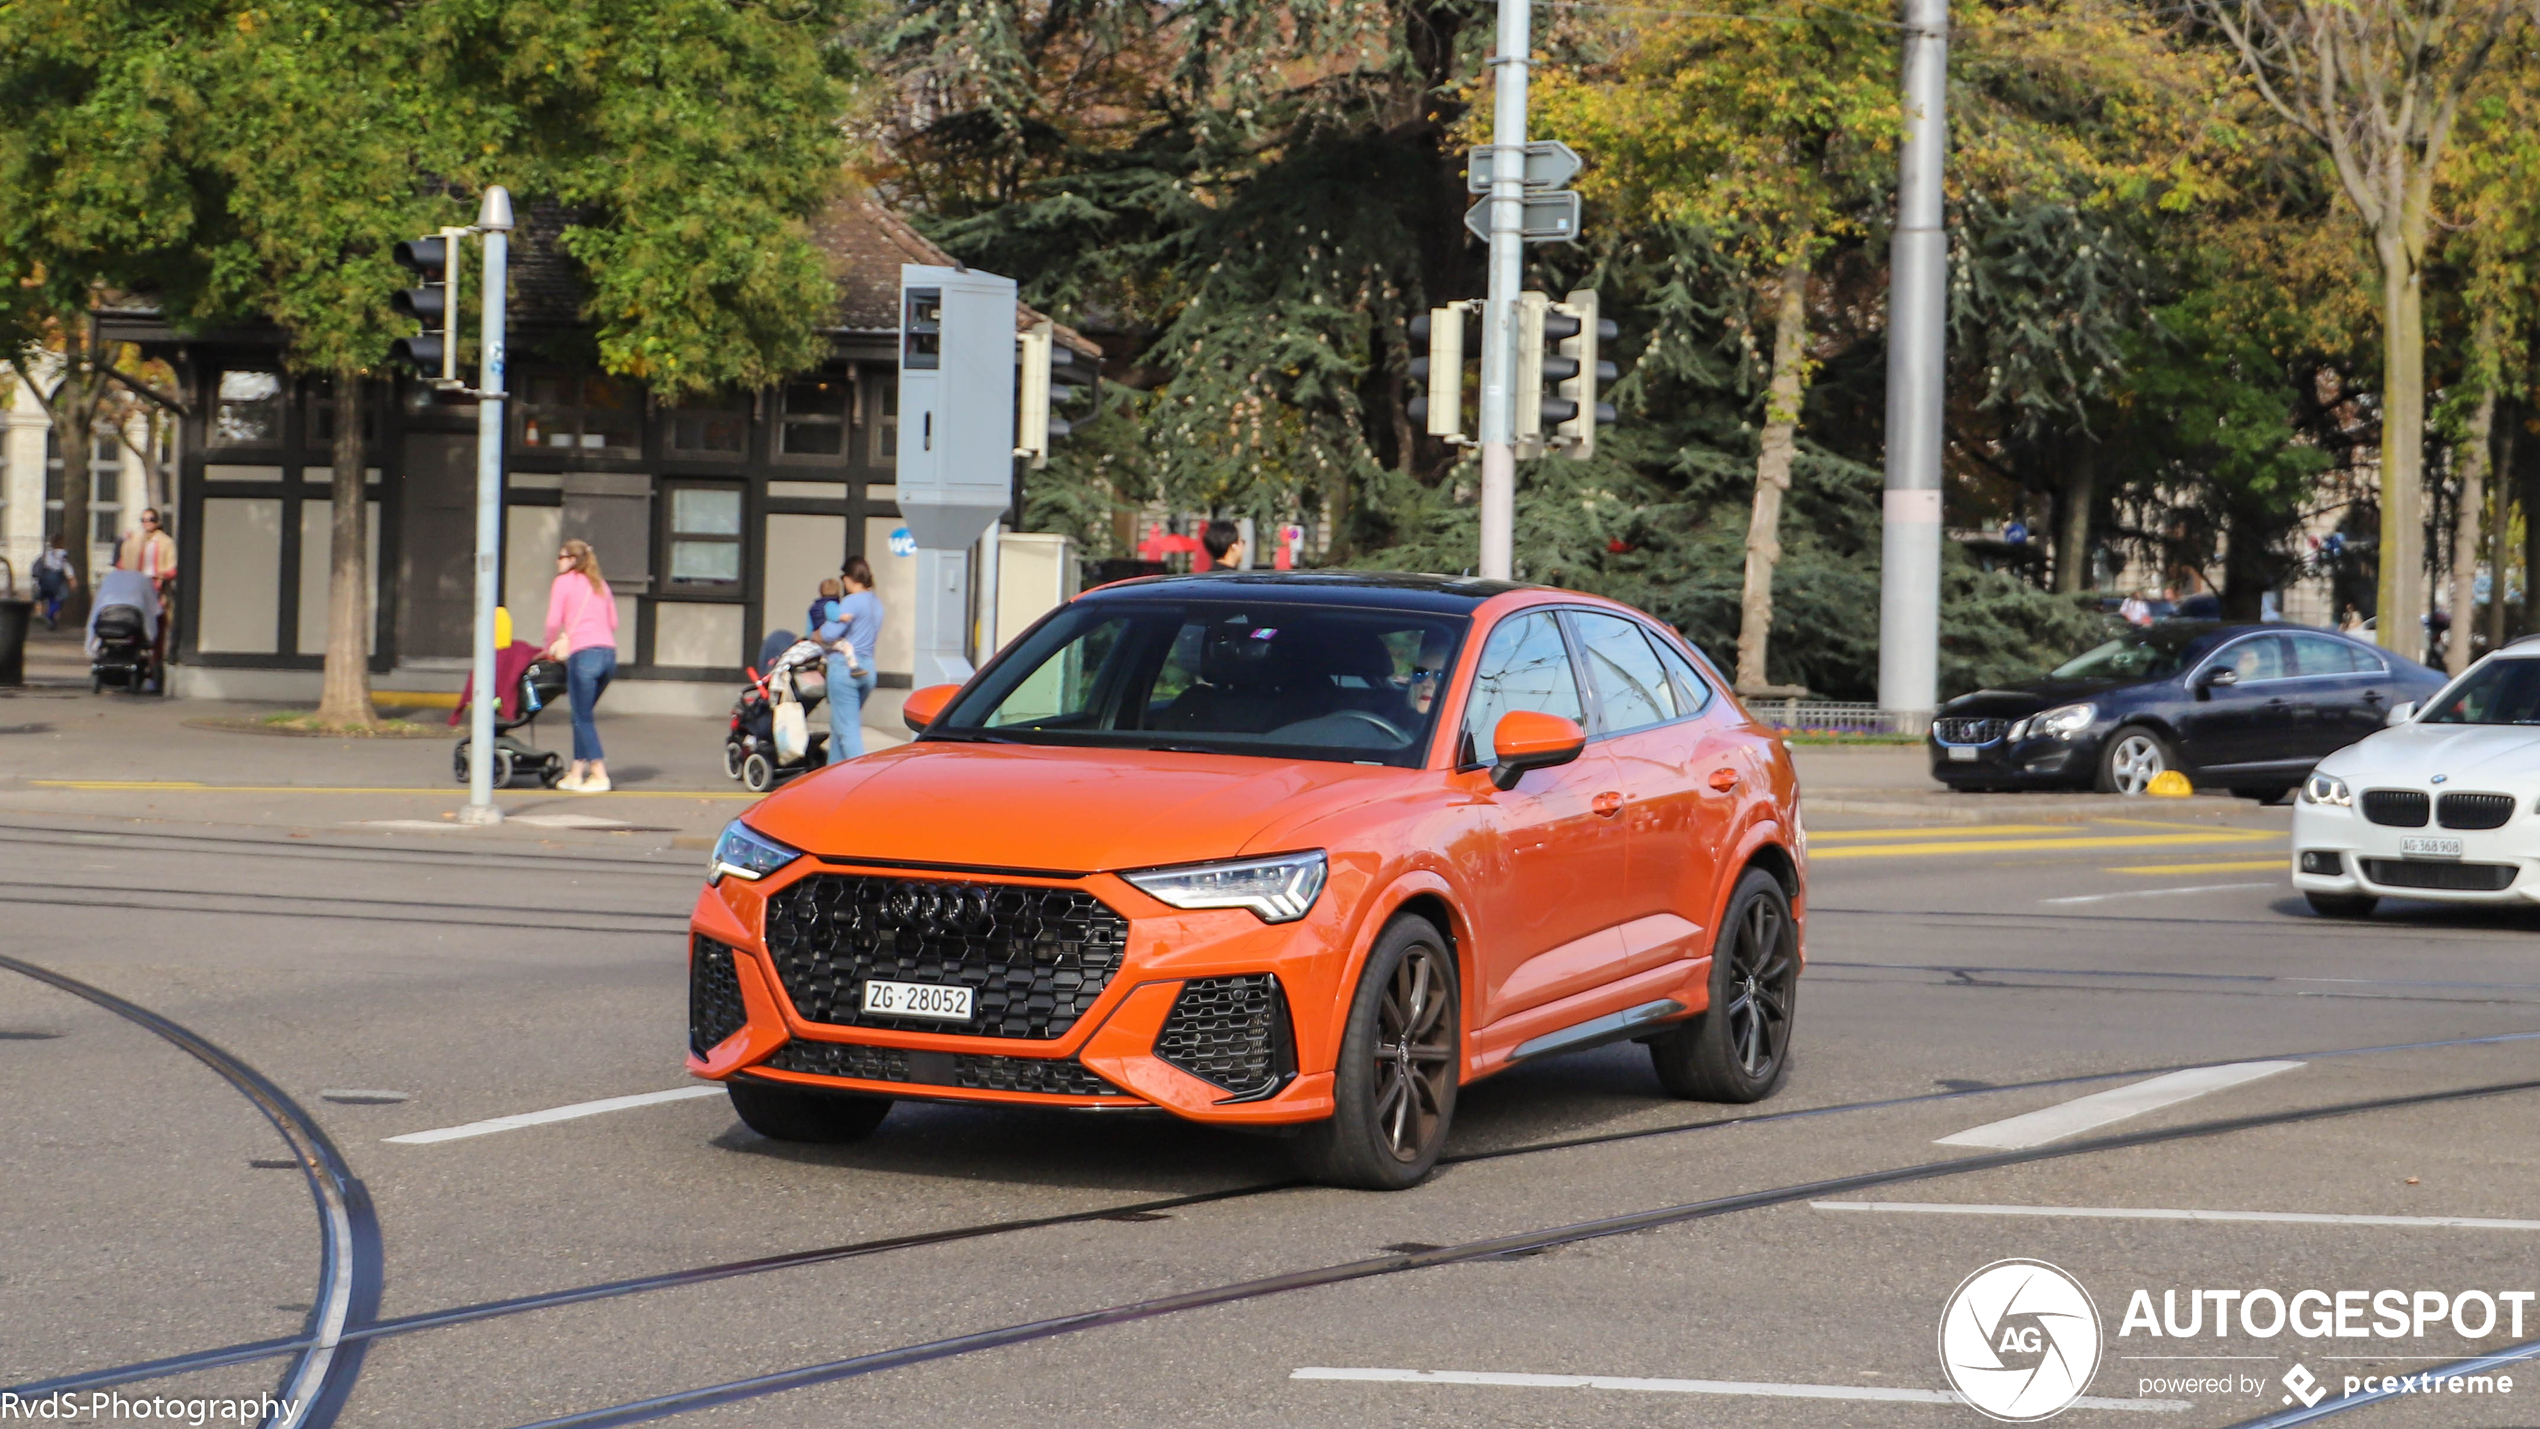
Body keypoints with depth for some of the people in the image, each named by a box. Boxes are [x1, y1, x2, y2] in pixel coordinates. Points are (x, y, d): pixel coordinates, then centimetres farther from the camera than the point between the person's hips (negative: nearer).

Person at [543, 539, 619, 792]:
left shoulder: (564, 581, 3)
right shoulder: (599, 584, 22)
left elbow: (554, 622, -4)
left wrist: (550, 650, 13)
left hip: (584, 654, -6)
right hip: (609, 652, 6)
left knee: (583, 717, 0)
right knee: (582, 715, 16)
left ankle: (599, 775, -4)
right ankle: (576, 772, 15)